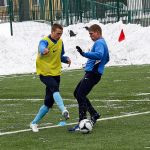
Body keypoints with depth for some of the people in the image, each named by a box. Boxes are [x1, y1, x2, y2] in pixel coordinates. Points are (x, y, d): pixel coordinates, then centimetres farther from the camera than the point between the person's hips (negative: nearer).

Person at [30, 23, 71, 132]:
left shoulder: (60, 42, 7)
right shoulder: (45, 41, -14)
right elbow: (42, 49, -39)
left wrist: (66, 59, -3)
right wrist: (44, 51, -64)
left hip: (56, 73, 6)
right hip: (45, 73, -6)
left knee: (49, 102, 5)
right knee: (55, 87, -36)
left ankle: (34, 123, 19)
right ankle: (64, 110, -53)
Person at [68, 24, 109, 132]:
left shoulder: (99, 43, -14)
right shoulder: (103, 43, 19)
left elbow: (99, 55, -36)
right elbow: (107, 59, 32)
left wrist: (84, 54, -43)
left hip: (92, 74, -10)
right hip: (91, 73, 10)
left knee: (80, 95, -13)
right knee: (77, 93, 17)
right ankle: (94, 114, 21)